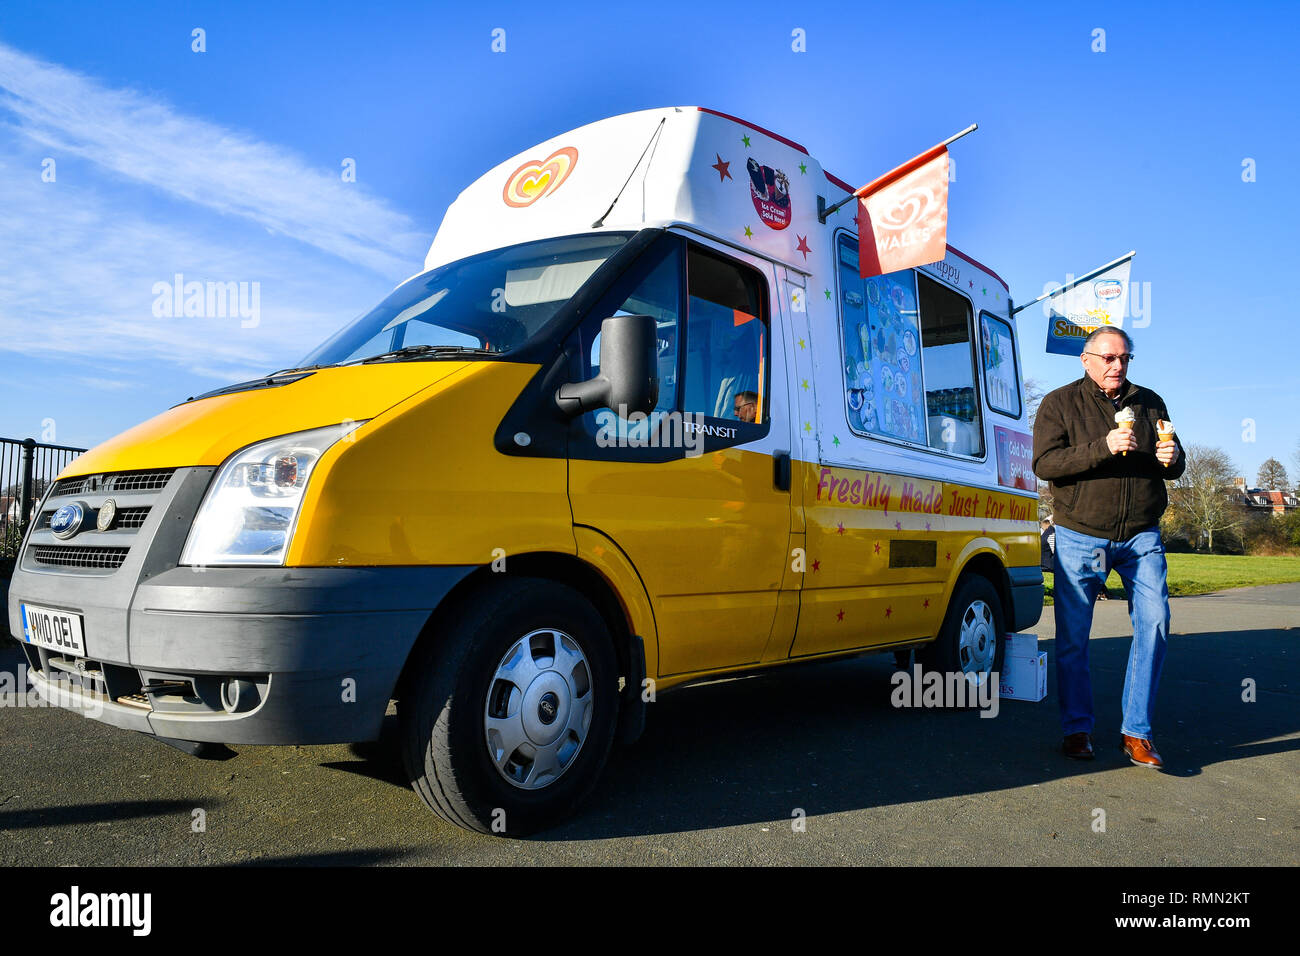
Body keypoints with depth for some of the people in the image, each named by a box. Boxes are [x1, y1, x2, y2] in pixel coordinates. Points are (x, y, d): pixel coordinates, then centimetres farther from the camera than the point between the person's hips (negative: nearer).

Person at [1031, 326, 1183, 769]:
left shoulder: (1151, 403, 13)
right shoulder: (1060, 403, 1)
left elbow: (1174, 468, 20)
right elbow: (1044, 464, -12)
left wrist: (1172, 459, -5)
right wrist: (1103, 447, -23)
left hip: (1141, 536, 3)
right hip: (1080, 535, -3)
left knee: (1155, 621, -9)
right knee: (1073, 636, 1)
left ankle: (1136, 731, 4)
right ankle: (1077, 729, 16)